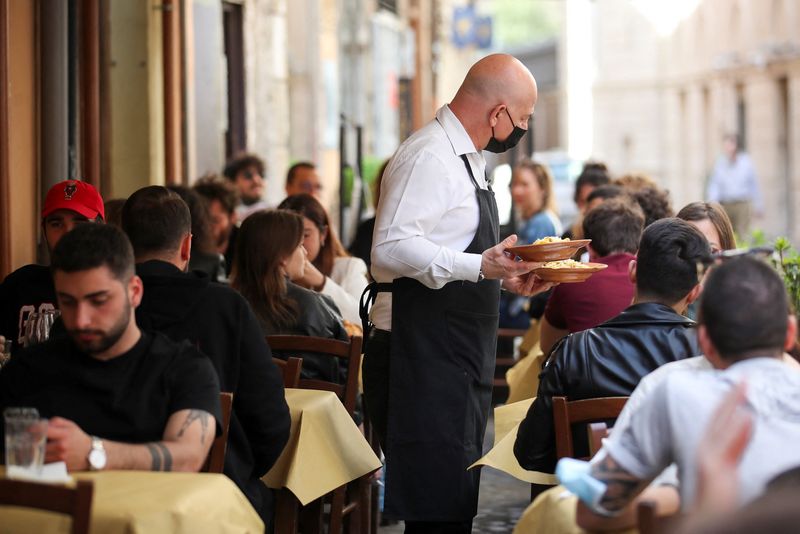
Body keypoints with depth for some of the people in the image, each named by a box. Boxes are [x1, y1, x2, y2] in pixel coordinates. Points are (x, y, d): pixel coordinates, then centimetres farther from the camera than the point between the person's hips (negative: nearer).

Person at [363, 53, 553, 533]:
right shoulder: (429, 157, -14)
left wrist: (505, 277, 13)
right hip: (424, 357, -10)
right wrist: (479, 266, -30)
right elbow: (392, 247, -25)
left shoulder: (465, 158, 18)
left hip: (459, 358, 11)